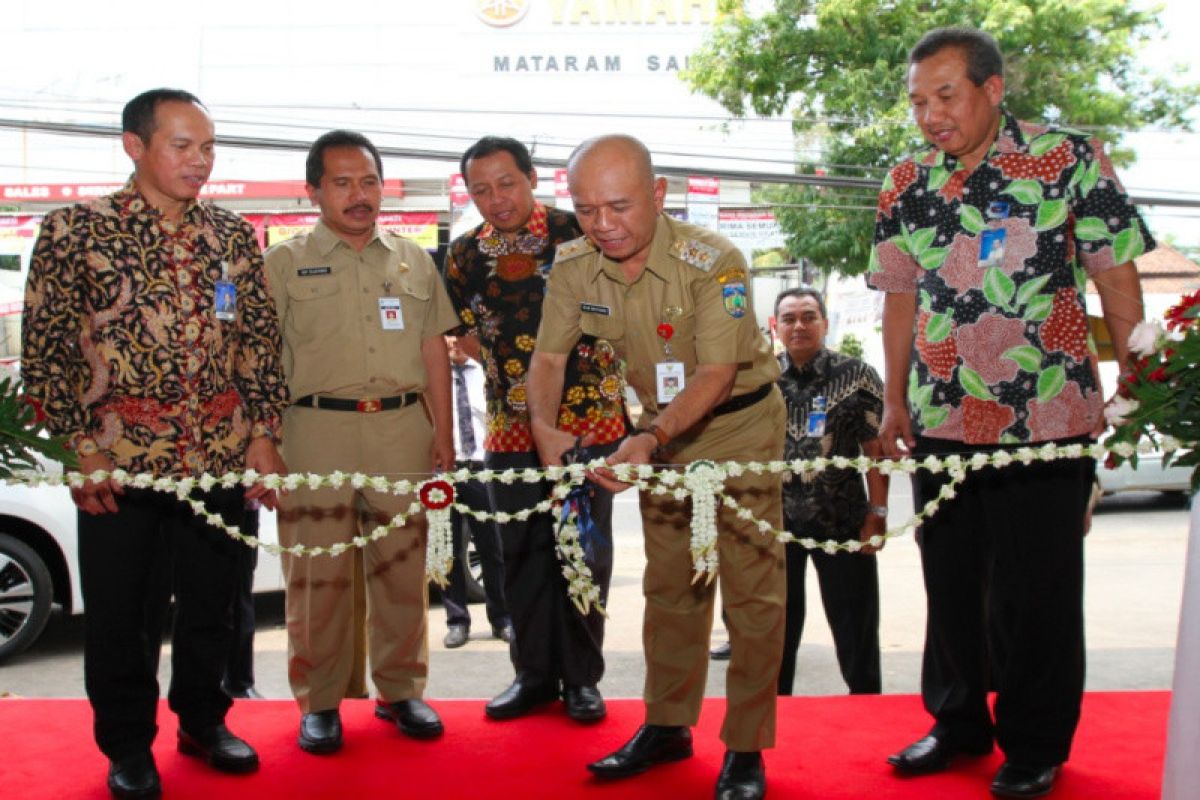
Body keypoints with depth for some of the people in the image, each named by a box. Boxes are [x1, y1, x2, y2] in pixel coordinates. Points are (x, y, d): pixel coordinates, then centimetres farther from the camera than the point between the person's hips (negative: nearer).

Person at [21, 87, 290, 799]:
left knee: (213, 605, 13)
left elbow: (261, 339, 10)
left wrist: (264, 434, 2)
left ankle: (203, 720, 34)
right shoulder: (75, 230, -3)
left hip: (224, 458, 3)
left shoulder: (233, 236, 8)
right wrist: (84, 448, -9)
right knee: (124, 614, 8)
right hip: (120, 458, -3)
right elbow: (45, 350, -4)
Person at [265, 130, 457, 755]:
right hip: (317, 430, -2)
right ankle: (319, 702, 13)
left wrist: (442, 432, 9)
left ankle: (400, 690, 21)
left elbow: (434, 350, 16)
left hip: (402, 429, 3)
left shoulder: (412, 260, 15)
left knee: (402, 566, 7)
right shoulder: (284, 264, 6)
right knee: (318, 572, 0)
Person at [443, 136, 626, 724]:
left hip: (590, 422, -3)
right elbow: (469, 338, 14)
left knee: (586, 550, 4)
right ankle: (534, 675, 24)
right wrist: (513, 376, 2)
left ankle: (581, 677, 18)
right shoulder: (464, 255, 5)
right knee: (522, 553, 10)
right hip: (511, 428, 3)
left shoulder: (578, 235, -6)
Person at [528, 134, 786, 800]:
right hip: (660, 430, 5)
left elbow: (716, 374, -29)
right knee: (669, 584, 13)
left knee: (750, 586, -5)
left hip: (739, 423, -5)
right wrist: (544, 425, -23)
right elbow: (549, 355, -5)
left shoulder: (712, 261, -28)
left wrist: (652, 438, -41)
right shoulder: (573, 266, -12)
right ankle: (668, 726, 25)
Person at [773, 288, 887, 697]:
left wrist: (877, 513, -9)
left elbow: (876, 449, -3)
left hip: (843, 522, -2)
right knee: (777, 628, 13)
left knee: (855, 626, 6)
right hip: (776, 522, 2)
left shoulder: (856, 376, -2)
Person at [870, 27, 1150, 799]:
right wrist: (895, 402, 9)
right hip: (940, 420, 4)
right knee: (951, 582, 15)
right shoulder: (905, 186, 5)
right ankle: (958, 721, 33)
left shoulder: (1071, 159, -7)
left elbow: (1118, 282, -4)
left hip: (1048, 422, -4)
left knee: (1035, 590, 5)